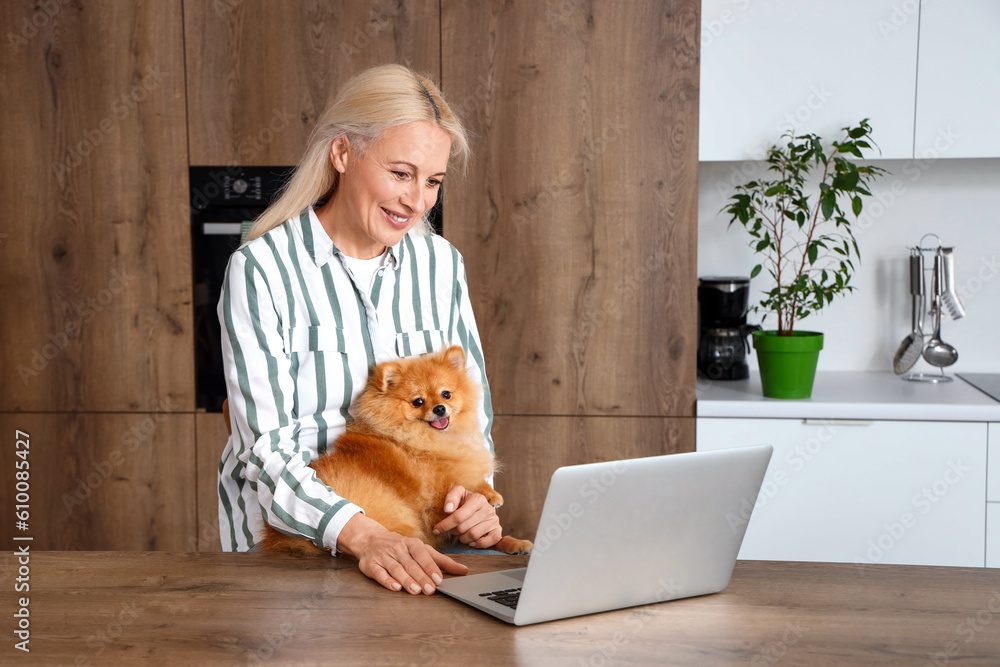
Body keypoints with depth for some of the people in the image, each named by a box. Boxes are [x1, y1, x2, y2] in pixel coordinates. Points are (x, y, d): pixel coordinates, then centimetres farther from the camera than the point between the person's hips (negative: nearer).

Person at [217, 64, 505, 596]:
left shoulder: (442, 265, 8)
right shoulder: (260, 270, -8)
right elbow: (267, 451, -15)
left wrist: (474, 497, -10)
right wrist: (364, 536, -31)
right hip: (285, 537, -4)